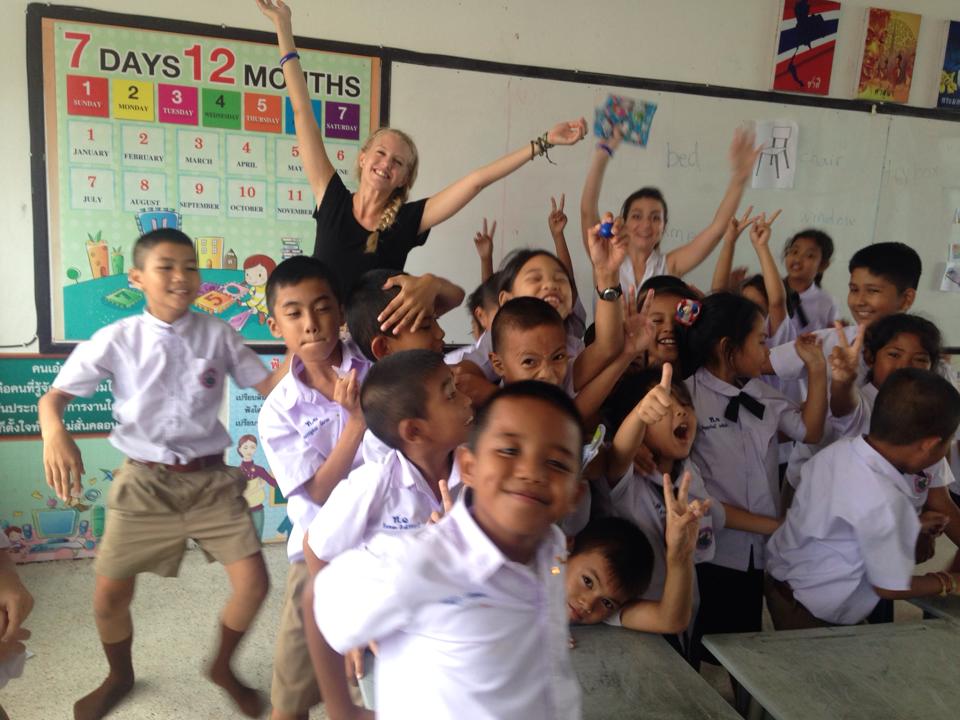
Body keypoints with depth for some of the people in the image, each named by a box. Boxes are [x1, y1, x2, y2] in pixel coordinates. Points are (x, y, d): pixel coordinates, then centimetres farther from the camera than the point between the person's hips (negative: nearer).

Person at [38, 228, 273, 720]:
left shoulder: (218, 335, -2)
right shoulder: (117, 340, -6)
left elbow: (269, 386, 0)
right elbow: (55, 396, -3)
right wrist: (54, 431, -24)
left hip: (210, 479, 1)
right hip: (144, 482, 0)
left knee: (253, 583, -5)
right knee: (109, 595, 6)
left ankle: (223, 667, 26)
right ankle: (120, 676, 41)